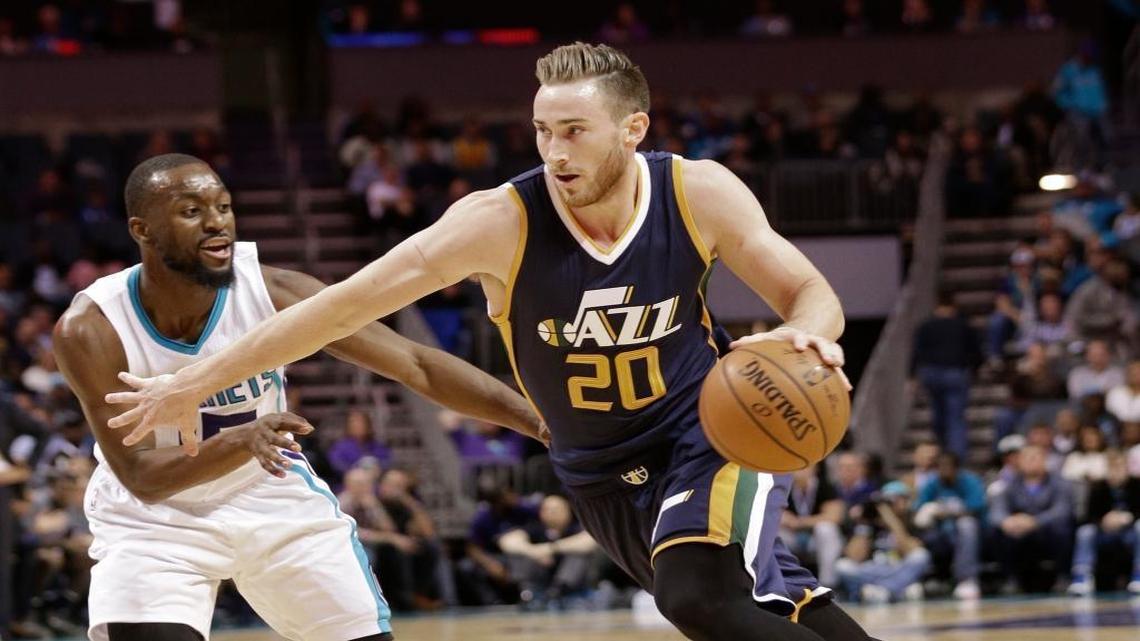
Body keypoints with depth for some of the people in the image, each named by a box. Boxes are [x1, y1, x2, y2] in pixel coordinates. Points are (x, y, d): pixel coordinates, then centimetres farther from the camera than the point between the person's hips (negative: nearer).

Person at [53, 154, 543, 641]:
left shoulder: (273, 293, -22)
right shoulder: (91, 330, -26)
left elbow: (417, 366, -19)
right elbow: (140, 475, -28)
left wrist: (541, 421, -27)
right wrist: (242, 440, -46)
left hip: (273, 498, 3)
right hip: (153, 518, -3)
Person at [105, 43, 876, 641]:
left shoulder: (699, 194, -19)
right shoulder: (501, 222, -23)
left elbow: (813, 295, -9)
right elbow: (347, 304, -22)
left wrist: (805, 336, -35)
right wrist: (196, 381, -24)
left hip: (712, 432, -2)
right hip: (601, 474, 2)